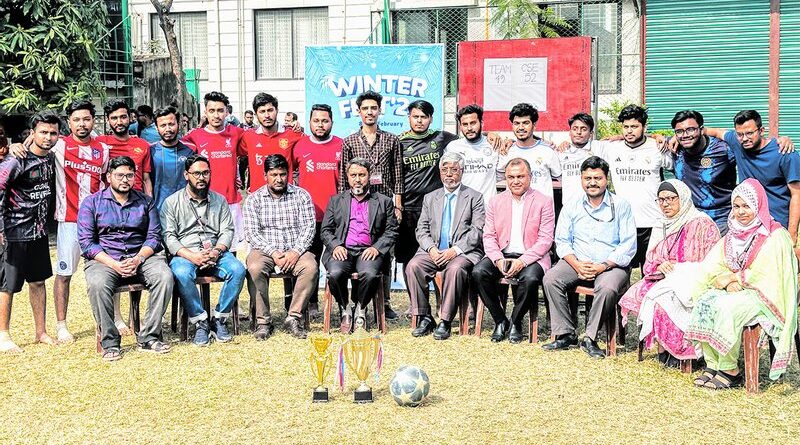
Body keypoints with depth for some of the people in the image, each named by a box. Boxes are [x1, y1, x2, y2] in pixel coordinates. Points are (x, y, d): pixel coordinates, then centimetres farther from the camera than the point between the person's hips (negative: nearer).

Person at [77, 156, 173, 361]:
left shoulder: (146, 202, 14)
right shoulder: (92, 203, 7)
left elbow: (154, 236, 7)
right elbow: (86, 242, -2)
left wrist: (138, 259, -13)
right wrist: (113, 264, -15)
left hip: (140, 256, 2)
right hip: (104, 259, -2)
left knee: (165, 276, -28)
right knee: (97, 283, -35)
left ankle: (148, 337, -20)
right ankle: (109, 342, -21)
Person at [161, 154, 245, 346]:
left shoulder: (219, 200, 15)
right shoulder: (172, 202, 6)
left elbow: (227, 231, 7)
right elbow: (168, 236, -3)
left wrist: (217, 251, -15)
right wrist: (191, 256, -18)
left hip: (215, 252, 2)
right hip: (184, 254, -2)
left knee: (238, 270, -27)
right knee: (182, 274, -36)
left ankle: (219, 320, -14)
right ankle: (200, 322, -20)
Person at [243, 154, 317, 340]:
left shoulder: (301, 196, 8)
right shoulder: (254, 199, 6)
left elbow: (308, 228, 0)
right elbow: (251, 233, -3)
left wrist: (295, 252, -16)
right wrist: (273, 252, -17)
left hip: (295, 250, 1)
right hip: (265, 249, 0)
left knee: (311, 267, -30)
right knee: (255, 269, -33)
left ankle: (293, 318, -20)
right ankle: (263, 321, -20)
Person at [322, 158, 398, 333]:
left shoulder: (384, 202, 17)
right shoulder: (336, 200, 21)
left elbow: (391, 232, 10)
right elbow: (325, 230, 15)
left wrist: (376, 248, -8)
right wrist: (335, 246, -6)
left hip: (369, 251, -1)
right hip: (342, 250, 1)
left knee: (370, 274, -34)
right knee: (335, 273, -31)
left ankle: (360, 309, -5)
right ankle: (345, 310, -5)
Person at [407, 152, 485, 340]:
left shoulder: (474, 198, 8)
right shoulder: (430, 198, 20)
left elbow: (477, 231, -2)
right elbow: (421, 230, 13)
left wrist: (455, 250, -15)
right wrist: (431, 248, -8)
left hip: (463, 252, -3)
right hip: (433, 251, 4)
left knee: (454, 268, -36)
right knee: (413, 266, -25)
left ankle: (445, 322, -27)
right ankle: (424, 318, -17)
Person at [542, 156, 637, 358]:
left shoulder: (621, 205, 3)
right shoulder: (571, 207, 12)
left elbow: (628, 245, -4)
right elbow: (562, 241, 6)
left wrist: (603, 266, -17)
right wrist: (576, 264, -13)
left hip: (611, 265, -3)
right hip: (577, 263, 3)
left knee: (608, 287, -35)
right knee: (550, 279, -23)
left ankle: (590, 338, -20)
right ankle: (566, 335, -16)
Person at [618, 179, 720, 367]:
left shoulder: (702, 224, -4)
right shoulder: (661, 228, 18)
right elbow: (649, 264, 14)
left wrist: (675, 268, -18)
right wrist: (660, 267, -10)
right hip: (664, 280, 6)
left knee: (660, 298, -31)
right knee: (637, 294, -21)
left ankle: (675, 349, -13)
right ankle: (661, 346, -14)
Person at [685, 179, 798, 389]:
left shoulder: (775, 235, -7)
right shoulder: (733, 234, 13)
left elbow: (765, 275, -17)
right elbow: (714, 265, 5)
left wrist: (732, 278, -12)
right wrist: (729, 282, -14)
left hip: (763, 295, -6)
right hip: (735, 291, 6)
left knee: (725, 307, -32)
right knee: (703, 301, -21)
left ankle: (730, 371, -21)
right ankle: (712, 365, -19)